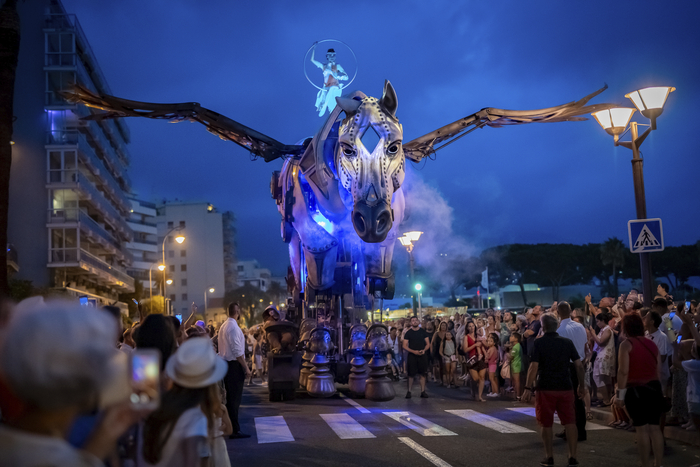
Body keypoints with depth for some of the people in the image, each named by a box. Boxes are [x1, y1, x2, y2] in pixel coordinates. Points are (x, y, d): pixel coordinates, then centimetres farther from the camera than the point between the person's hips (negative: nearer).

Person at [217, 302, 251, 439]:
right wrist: (246, 368, -18)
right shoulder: (233, 327, -17)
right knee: (235, 398, -5)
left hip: (225, 364, 10)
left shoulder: (224, 326, 12)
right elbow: (237, 351, -21)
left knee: (230, 397, 17)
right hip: (234, 365, -9)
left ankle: (229, 427, 26)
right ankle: (235, 431, -1)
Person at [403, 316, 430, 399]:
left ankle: (423, 391, 8)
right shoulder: (408, 333, 2)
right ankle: (409, 391, 9)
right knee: (411, 374, -2)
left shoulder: (423, 331, 7)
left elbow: (428, 344, 8)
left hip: (422, 355, 1)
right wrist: (413, 351, -15)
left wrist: (424, 350, -12)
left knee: (422, 373, 2)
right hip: (412, 355, -1)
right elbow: (405, 346, -1)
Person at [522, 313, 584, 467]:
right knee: (570, 422, 5)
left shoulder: (538, 343, -7)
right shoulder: (567, 342, 3)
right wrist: (581, 386, 11)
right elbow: (579, 365, 1)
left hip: (545, 388, -2)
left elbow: (534, 367, -14)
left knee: (546, 424, 10)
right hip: (565, 388, 2)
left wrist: (528, 388, -11)